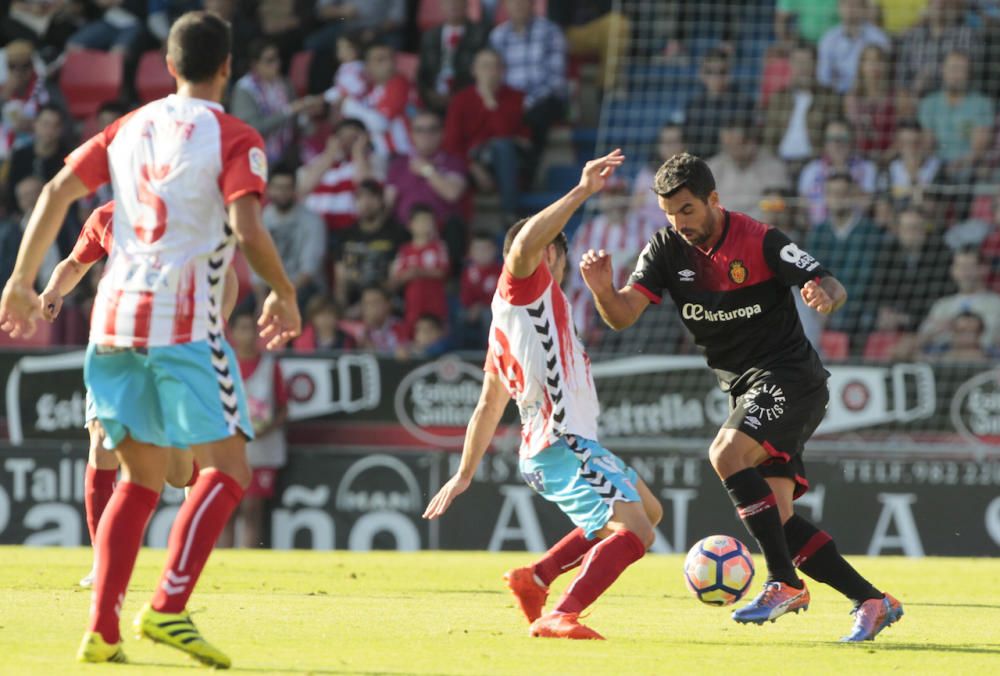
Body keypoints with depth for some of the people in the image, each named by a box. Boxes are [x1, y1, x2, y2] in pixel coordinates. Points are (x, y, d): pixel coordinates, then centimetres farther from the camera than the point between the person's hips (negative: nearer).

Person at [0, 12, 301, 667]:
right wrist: (285, 294, 0)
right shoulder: (235, 139, -3)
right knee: (227, 468, -3)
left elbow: (57, 192, 9)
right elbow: (247, 230, -16)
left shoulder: (129, 128, 15)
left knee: (142, 478, 13)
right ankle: (168, 607, -20)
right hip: (185, 321, -6)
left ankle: (102, 628, 2)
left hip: (115, 318, 6)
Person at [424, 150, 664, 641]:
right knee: (635, 529, -22)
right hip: (564, 444, -10)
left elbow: (488, 406, 28)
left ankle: (536, 578, 14)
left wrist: (464, 474, 33)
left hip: (544, 448, 10)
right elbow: (526, 242, -26)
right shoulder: (523, 285, -1)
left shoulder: (505, 324, 23)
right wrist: (581, 192, -29)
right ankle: (560, 617, -36)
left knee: (648, 511, 23)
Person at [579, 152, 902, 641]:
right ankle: (872, 602, 6)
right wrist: (602, 290, -31)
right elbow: (623, 315, -9)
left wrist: (824, 296, -37)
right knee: (777, 520, -2)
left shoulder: (760, 242, -14)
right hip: (744, 390, 7)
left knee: (726, 453, -29)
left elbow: (833, 287, -13)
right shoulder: (666, 250, 0)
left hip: (789, 377, -7)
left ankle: (784, 584, -25)